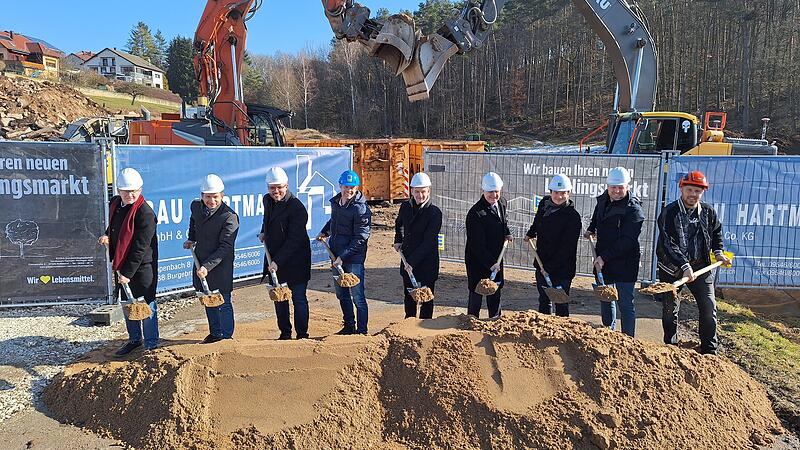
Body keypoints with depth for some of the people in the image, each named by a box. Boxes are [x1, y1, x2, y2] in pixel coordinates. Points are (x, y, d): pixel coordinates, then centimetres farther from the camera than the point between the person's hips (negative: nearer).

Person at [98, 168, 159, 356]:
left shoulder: (145, 213, -20)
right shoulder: (114, 203, 4)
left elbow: (140, 247, -21)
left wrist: (128, 273, -20)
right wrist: (107, 236, 3)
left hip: (142, 266, -8)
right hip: (122, 265, 8)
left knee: (146, 305, 3)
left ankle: (151, 344, 17)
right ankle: (134, 339, 35)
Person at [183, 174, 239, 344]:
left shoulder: (229, 217, -19)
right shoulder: (196, 206, 2)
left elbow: (225, 247, -22)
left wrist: (208, 266, -28)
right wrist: (191, 239, 17)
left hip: (221, 265, -7)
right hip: (201, 263, 7)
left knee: (223, 302, -1)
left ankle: (226, 336, 13)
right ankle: (215, 333, 32)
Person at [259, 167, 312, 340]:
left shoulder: (297, 208, -19)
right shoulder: (267, 201, 6)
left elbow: (294, 240, -21)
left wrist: (278, 261, -24)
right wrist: (264, 232, 12)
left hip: (296, 260, -8)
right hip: (274, 259, 8)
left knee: (299, 298, 0)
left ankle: (302, 334, 12)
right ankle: (285, 333, 27)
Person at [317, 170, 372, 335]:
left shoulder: (361, 208, -16)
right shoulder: (335, 202, 7)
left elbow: (360, 238, -18)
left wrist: (343, 256, -22)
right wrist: (325, 232, 16)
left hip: (354, 258, -8)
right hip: (336, 256, 8)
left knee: (357, 296, -6)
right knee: (342, 294, 18)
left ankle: (362, 331, 4)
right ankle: (349, 326, 33)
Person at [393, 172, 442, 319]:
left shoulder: (434, 213, -15)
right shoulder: (405, 206, 4)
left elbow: (428, 242, -19)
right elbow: (399, 223, 28)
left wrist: (413, 262, -23)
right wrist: (398, 240, 16)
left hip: (427, 263, -6)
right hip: (407, 261, 6)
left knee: (426, 299, 3)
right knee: (409, 298, 18)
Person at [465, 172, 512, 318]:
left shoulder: (502, 203, 2)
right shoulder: (476, 213, -23)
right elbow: (477, 244, -23)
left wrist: (507, 233, 8)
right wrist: (490, 263, -28)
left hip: (496, 258, 8)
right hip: (478, 261, -7)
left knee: (495, 295, 18)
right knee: (476, 295, 1)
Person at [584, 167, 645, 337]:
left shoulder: (634, 209, -17)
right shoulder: (603, 200, 7)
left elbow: (626, 241, -23)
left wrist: (604, 257, -25)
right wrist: (591, 229, 20)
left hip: (624, 263, -8)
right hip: (603, 261, 8)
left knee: (625, 303, -2)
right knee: (605, 298, 20)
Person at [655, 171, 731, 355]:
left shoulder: (708, 211, 2)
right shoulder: (669, 212, -14)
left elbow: (716, 232, 23)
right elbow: (668, 244, -23)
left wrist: (718, 252, 9)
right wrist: (685, 266, -30)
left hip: (700, 266, 4)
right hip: (672, 267, -3)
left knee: (709, 308, 1)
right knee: (670, 309, 8)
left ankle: (709, 352, 15)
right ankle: (671, 348, 25)